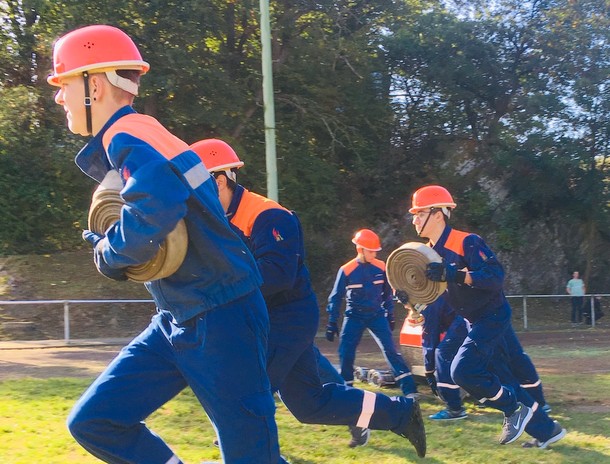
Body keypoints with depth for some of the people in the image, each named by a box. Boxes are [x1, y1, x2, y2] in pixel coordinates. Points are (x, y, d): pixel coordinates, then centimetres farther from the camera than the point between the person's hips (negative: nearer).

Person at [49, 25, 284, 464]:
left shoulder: (129, 138, -17)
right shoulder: (119, 145, 13)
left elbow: (149, 220, -35)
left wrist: (107, 254, -15)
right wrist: (107, 245, -2)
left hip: (221, 320, -10)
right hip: (178, 321, 10)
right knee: (93, 422, 5)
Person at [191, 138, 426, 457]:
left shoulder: (267, 217, -21)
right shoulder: (220, 220, 8)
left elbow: (277, 274, -31)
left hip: (289, 319, -9)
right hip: (266, 321, 9)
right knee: (311, 403, 14)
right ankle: (402, 414, 25)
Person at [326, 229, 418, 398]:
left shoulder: (381, 267, -4)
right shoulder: (346, 270, -11)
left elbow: (387, 294, 10)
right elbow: (336, 298, -4)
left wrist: (390, 316, 12)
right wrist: (332, 323, -5)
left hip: (377, 315, 1)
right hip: (354, 316, -1)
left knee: (390, 349, -10)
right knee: (346, 353, -8)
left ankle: (409, 390, -12)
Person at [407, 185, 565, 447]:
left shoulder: (466, 242, -20)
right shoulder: (429, 252, 6)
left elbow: (495, 277, -29)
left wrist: (453, 274, -38)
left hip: (492, 316, -9)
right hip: (475, 321, 9)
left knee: (463, 370, -20)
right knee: (503, 378, 10)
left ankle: (515, 409, -1)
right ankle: (546, 430, 20)